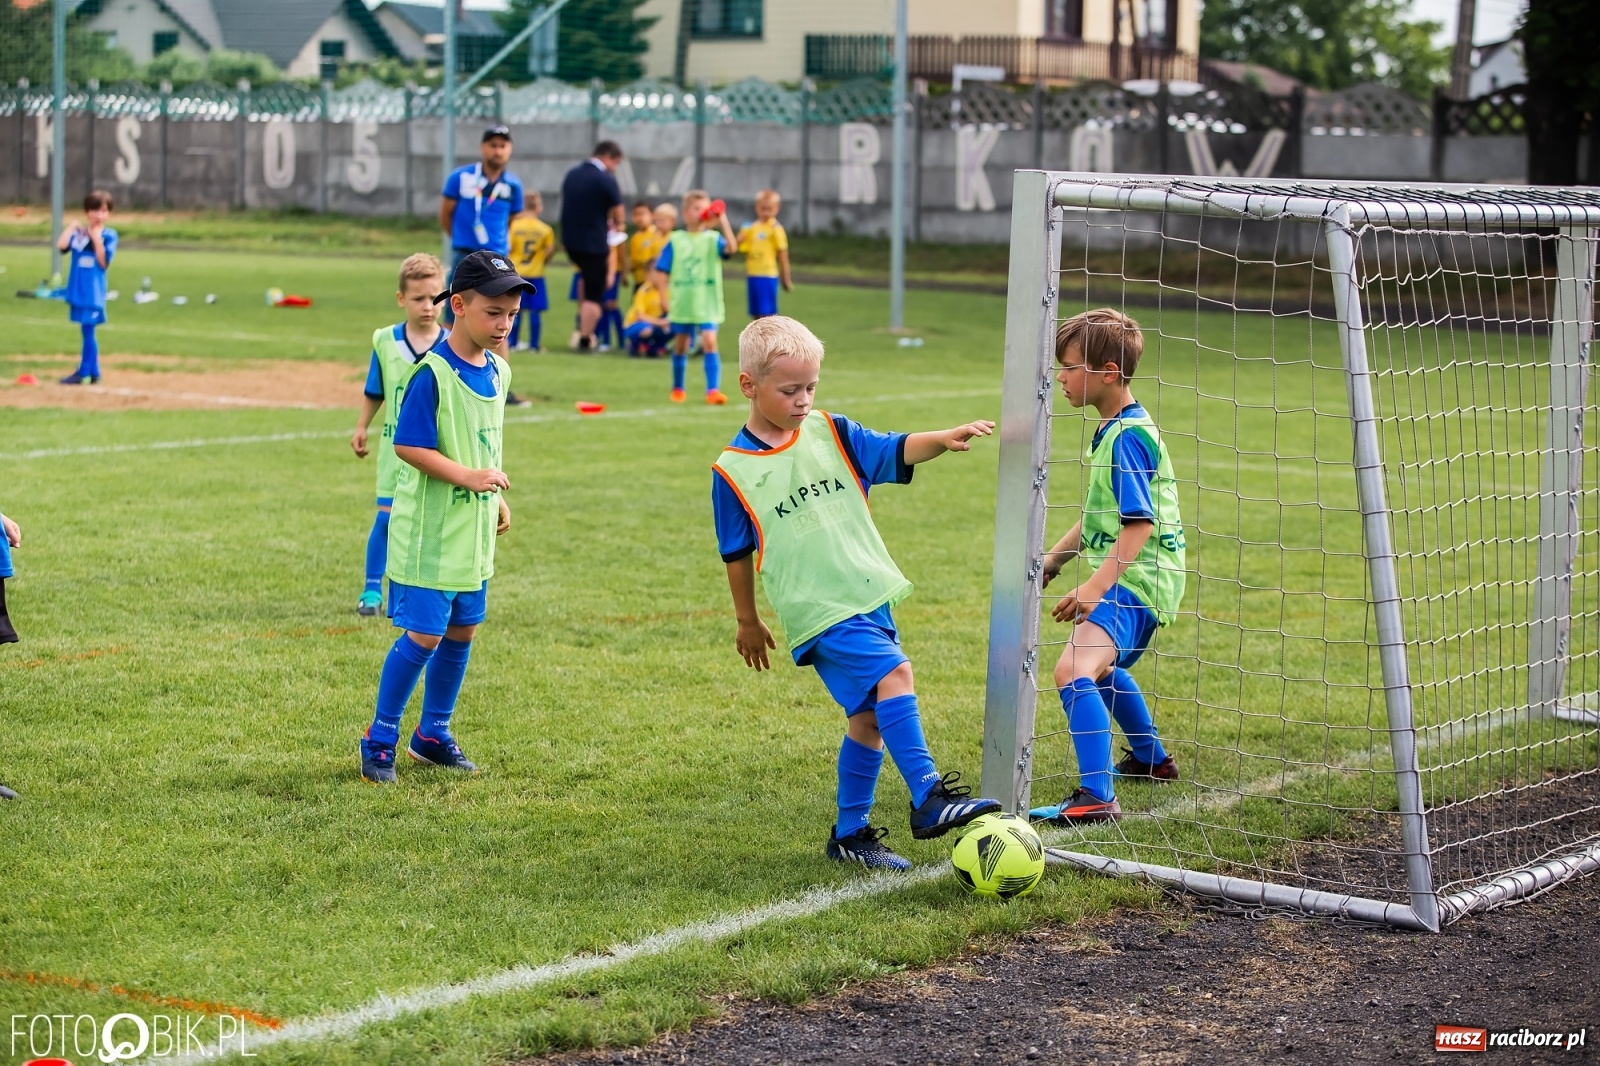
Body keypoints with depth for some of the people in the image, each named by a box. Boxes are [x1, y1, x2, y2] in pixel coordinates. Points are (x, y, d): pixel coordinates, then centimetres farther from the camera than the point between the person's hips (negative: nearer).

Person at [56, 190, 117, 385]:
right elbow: (61, 245, -11)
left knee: (87, 330, -4)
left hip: (93, 291, -4)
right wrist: (72, 226, -8)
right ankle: (93, 373, 18)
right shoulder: (78, 232, 6)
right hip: (77, 289, 4)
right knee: (87, 331, 11)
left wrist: (97, 239, -15)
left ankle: (84, 373, 1)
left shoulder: (109, 235, -3)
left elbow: (103, 263, -11)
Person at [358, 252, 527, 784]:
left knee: (462, 630, 15)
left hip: (474, 531, 8)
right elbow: (408, 446, -20)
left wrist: (497, 498, 16)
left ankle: (433, 734, 29)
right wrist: (469, 477, -24)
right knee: (423, 634, -6)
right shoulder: (433, 373, -19)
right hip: (430, 531, -8)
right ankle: (380, 739, 7)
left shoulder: (498, 371, 7)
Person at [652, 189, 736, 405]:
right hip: (681, 304, 1)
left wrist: (723, 222, -28)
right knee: (681, 345, 12)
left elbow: (730, 248, -22)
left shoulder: (713, 239, 0)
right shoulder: (675, 241, 0)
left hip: (707, 304, -1)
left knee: (709, 342, -14)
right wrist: (665, 297, -6)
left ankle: (712, 390, -15)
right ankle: (677, 389, 27)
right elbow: (662, 271, 2)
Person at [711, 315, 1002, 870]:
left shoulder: (831, 433, 6)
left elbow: (896, 451, -3)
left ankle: (850, 834, 20)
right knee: (893, 678, -22)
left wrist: (945, 439, -22)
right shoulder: (733, 471, -3)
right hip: (818, 611, -5)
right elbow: (737, 554, 7)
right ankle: (929, 798, -19)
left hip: (871, 594, 5)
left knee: (870, 716, 7)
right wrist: (747, 622, 15)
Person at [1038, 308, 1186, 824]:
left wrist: (1096, 586, -33)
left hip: (1134, 578, -11)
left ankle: (1096, 797, -36)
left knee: (1073, 671, -28)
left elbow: (1139, 524, -26)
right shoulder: (1113, 430, 13)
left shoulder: (1128, 437, -19)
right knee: (1103, 669, 34)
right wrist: (1053, 560, 20)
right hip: (1126, 576, 11)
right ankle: (1151, 759, 54)